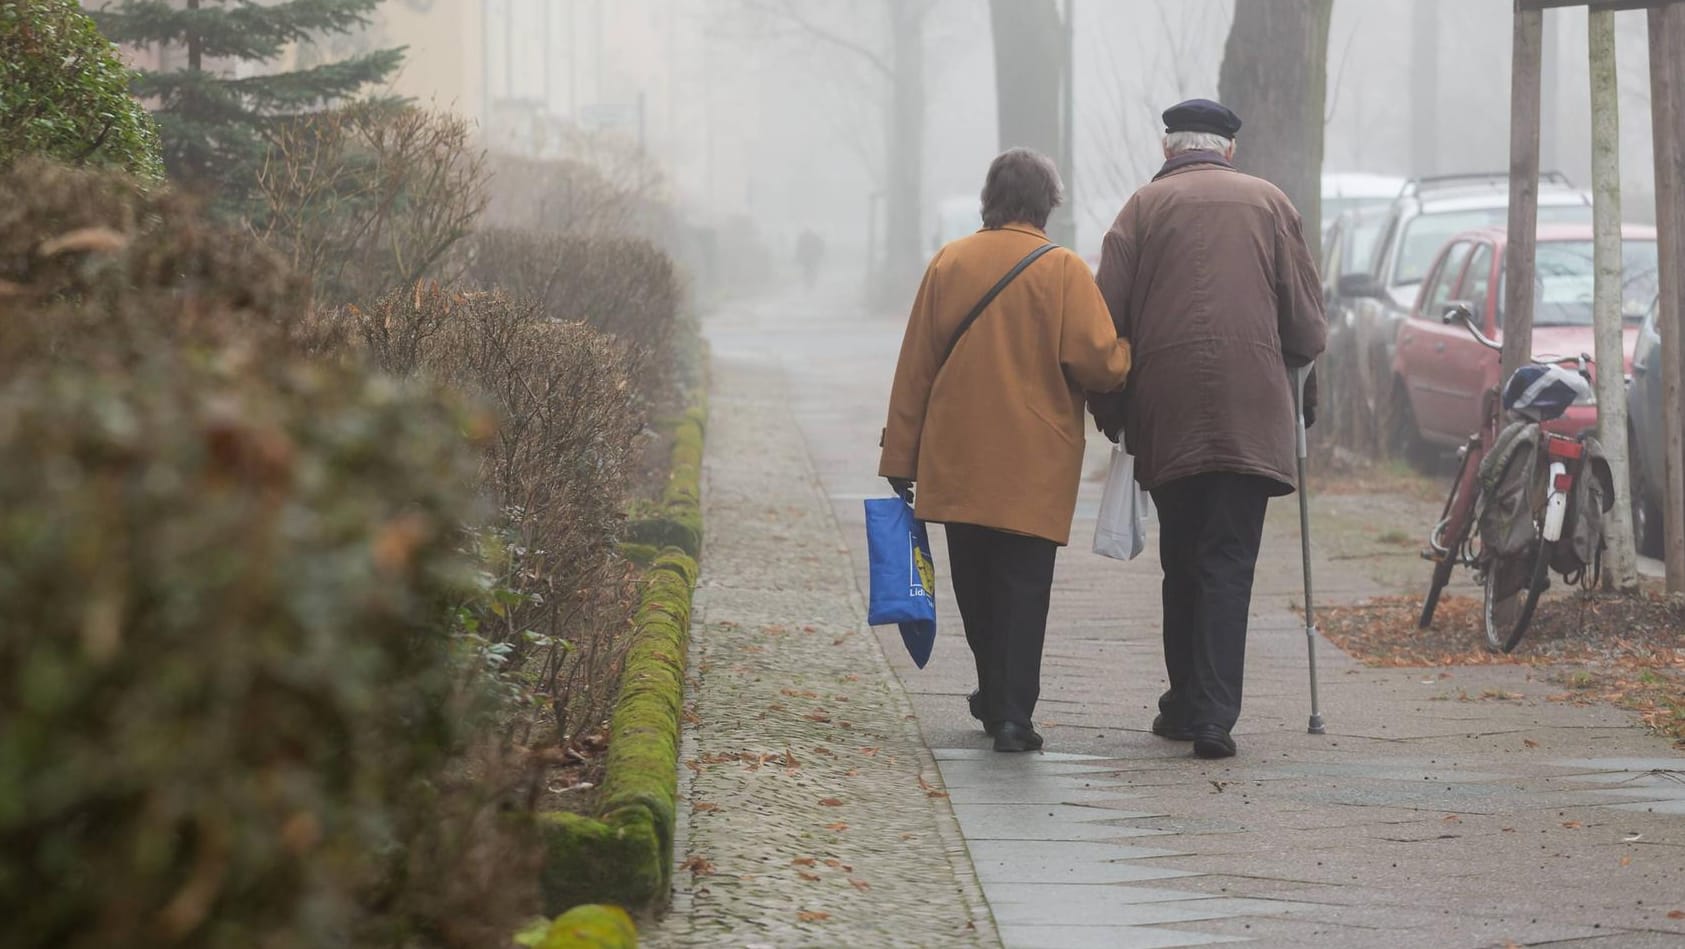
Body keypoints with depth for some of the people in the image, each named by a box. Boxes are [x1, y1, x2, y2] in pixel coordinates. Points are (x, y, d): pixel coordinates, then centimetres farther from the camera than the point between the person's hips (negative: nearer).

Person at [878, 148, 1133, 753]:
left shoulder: (948, 264, 3)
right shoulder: (1062, 271, -7)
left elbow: (915, 367, 5)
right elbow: (1099, 363, -15)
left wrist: (901, 454, 10)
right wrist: (1126, 357, 9)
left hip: (956, 463, 3)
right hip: (1033, 468, -3)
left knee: (976, 585, 16)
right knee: (1023, 588, 0)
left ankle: (997, 699, 28)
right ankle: (1012, 714, -8)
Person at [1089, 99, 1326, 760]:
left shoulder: (1147, 205, 7)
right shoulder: (1269, 203, 10)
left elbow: (1107, 320, 1)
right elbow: (1307, 323, 8)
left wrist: (1108, 409, 11)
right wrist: (1280, 365, 27)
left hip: (1165, 409, 1)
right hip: (1250, 409, 0)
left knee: (1182, 562, 13)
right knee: (1228, 562, -3)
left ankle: (1185, 705, 16)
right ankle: (1213, 714, -14)